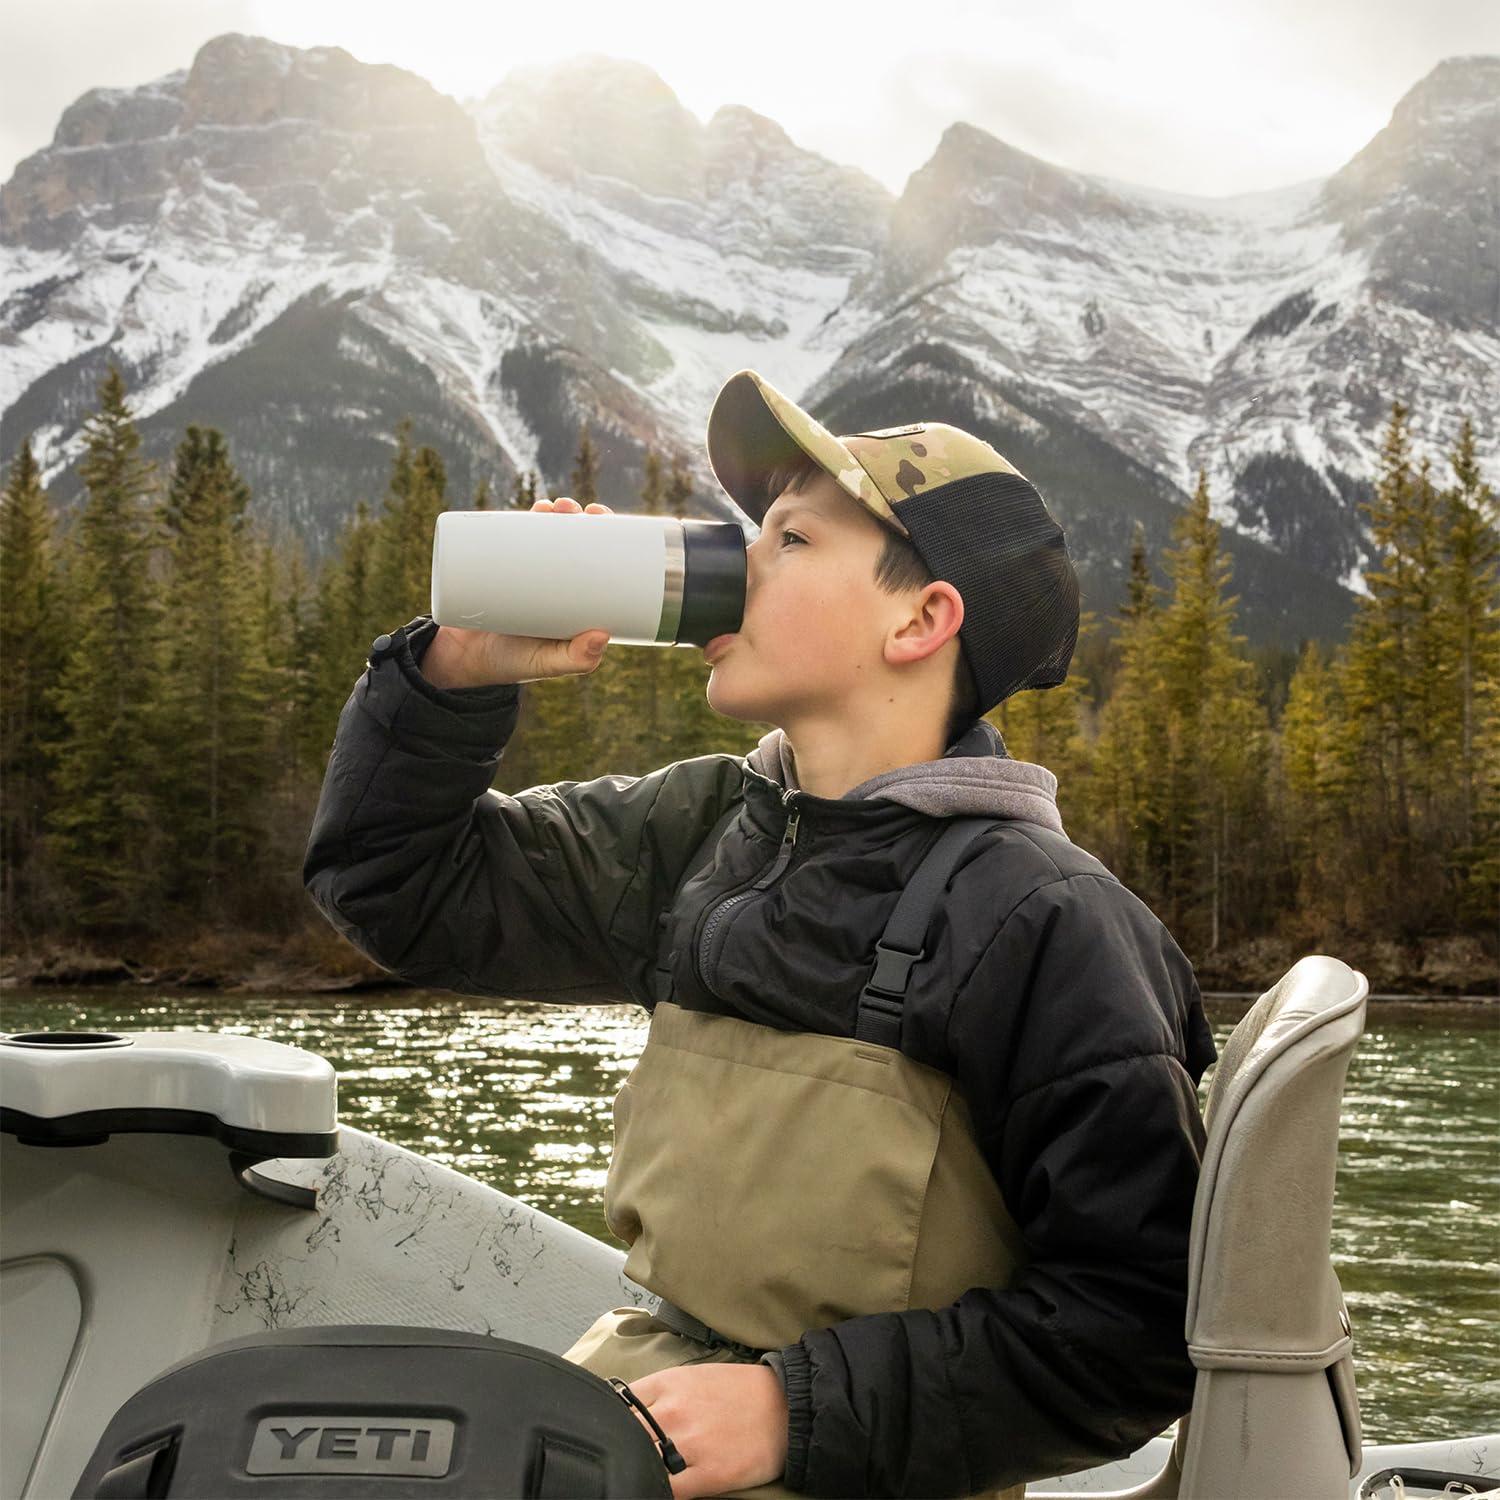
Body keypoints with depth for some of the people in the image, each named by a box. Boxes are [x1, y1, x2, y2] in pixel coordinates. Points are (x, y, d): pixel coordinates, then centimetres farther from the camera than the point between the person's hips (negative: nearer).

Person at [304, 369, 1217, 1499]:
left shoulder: (1043, 919, -14)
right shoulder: (709, 827, 6)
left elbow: (1138, 1321, -15)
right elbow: (397, 883, 14)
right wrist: (461, 669, -3)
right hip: (649, 1382, 6)